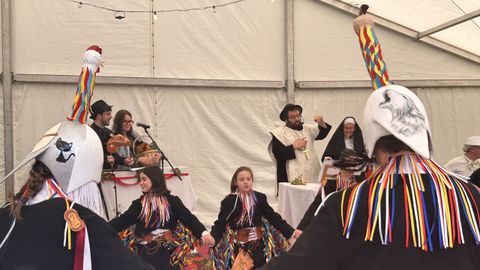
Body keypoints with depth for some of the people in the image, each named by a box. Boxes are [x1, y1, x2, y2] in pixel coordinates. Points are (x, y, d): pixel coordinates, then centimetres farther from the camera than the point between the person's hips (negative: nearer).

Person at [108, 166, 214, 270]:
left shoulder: (172, 201, 1)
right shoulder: (139, 204, 8)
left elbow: (188, 218, -8)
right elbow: (122, 220, 1)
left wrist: (203, 233, -25)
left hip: (167, 252, -1)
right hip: (146, 252, 1)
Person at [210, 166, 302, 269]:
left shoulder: (260, 198, 3)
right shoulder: (229, 201, -7)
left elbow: (273, 217, 7)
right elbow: (220, 224, -11)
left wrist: (291, 232, 0)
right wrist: (213, 238, -31)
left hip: (258, 244, 3)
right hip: (238, 246, -3)